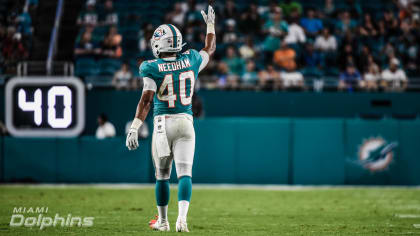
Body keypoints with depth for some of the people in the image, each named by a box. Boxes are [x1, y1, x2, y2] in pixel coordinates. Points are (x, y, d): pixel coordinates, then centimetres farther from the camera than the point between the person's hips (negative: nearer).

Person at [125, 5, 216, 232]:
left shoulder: (153, 69, -7)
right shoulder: (190, 61, 4)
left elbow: (146, 100, -15)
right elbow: (209, 49, 25)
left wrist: (134, 128, -17)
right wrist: (210, 24, 40)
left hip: (163, 123, -2)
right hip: (186, 122, 2)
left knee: (161, 175, 13)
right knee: (184, 173, -5)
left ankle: (162, 220, 22)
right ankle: (182, 217, -25)